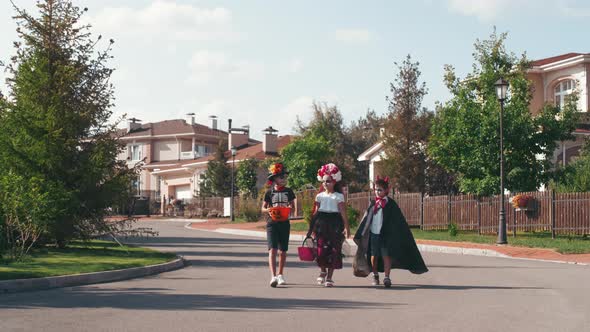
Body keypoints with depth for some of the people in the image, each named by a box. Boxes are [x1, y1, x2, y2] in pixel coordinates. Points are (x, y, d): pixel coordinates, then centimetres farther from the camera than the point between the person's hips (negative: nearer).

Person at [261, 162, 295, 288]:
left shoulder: (288, 191, 7)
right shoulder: (269, 192, 3)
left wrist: (289, 209, -12)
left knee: (283, 251, 8)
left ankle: (280, 275, 25)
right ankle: (273, 276, -22)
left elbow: (291, 206, 11)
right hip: (272, 223, -2)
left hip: (284, 223, 2)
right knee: (272, 249, -14)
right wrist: (268, 210, -16)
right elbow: (263, 208, 6)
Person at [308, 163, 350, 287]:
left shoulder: (338, 196, 3)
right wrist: (311, 228, 9)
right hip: (321, 224, 1)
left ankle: (329, 277, 8)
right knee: (321, 249, -9)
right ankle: (323, 271, 18)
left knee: (333, 250, -2)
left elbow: (343, 213, -1)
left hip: (334, 225, -1)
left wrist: (346, 227, -8)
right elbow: (315, 212, 11)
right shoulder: (320, 196, 11)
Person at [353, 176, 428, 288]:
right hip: (373, 234, 3)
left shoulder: (390, 204, -1)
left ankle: (387, 278, -9)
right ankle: (375, 275, 26)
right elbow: (366, 219, 14)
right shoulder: (373, 204, 8)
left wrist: (405, 235, -2)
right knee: (374, 256, 8)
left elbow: (399, 221, 0)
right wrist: (360, 235, 14)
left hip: (386, 235, -3)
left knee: (386, 256, -9)